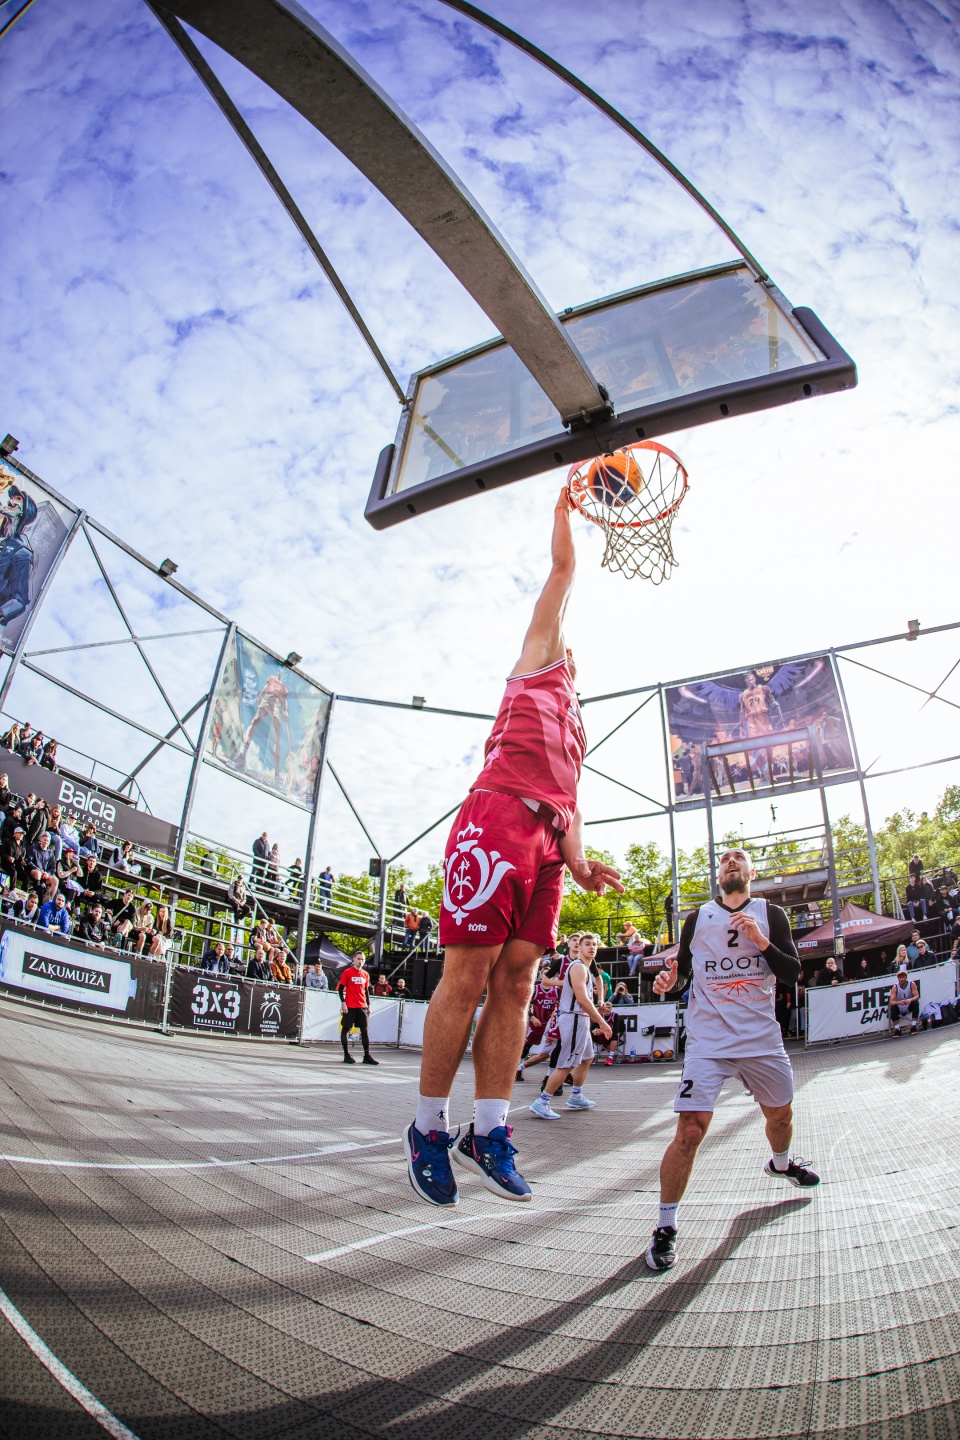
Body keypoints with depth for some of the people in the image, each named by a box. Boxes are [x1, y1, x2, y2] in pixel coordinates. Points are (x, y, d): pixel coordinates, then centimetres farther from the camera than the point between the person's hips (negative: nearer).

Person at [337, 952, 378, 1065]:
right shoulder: (347, 972, -3)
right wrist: (343, 1003, -12)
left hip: (362, 1007, 5)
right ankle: (346, 1055, 10)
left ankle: (367, 1056, 8)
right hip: (349, 1007, -4)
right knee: (346, 1029, 1)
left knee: (364, 1030, 4)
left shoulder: (365, 974, 11)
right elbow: (341, 988, -4)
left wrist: (368, 1005, 13)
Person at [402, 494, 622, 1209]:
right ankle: (429, 1127, 5)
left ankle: (488, 1131, 6)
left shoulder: (576, 731, 36)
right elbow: (563, 569, 21)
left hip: (545, 841, 7)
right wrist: (565, 509, 32)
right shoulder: (537, 661, 20)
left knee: (515, 982, 1)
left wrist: (581, 862, 12)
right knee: (467, 976, -6)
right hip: (496, 820, -7)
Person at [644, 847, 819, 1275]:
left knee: (781, 1114, 22)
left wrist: (761, 940, -20)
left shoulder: (771, 914, 4)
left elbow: (792, 974, -4)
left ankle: (780, 1163, 58)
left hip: (761, 1037, 2)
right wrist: (668, 981, -12)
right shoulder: (698, 918, 5)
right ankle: (665, 1227, 0)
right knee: (690, 1130, -14)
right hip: (708, 1039, -2)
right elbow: (682, 969, 11)